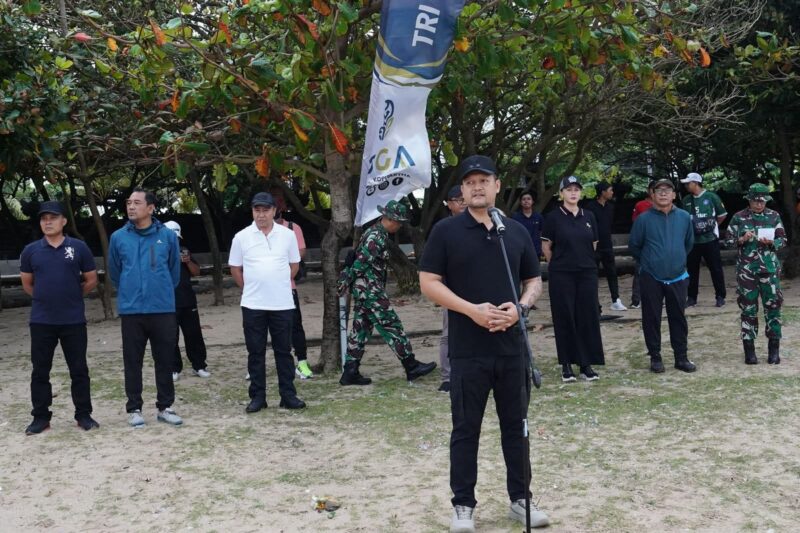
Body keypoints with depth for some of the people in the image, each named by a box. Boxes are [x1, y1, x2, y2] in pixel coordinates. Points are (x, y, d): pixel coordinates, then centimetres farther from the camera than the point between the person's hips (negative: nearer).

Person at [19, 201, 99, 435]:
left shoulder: (79, 247, -2)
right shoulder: (31, 250, 3)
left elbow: (91, 280, 6)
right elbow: (27, 284, 15)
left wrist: (71, 296, 10)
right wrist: (46, 298, 12)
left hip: (74, 320, -1)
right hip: (41, 321, 2)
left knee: (79, 370, 5)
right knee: (40, 371, 7)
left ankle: (84, 415, 15)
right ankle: (40, 417, 17)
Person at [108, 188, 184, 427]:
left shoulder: (167, 235, -2)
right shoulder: (118, 237, -1)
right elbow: (114, 272, 13)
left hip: (163, 309, 0)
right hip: (131, 310, 0)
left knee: (165, 360, 7)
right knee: (133, 362, 7)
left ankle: (165, 407, 19)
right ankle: (134, 408, 17)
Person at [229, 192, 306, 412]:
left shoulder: (287, 235, 2)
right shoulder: (242, 237, 0)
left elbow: (294, 264, 12)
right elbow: (235, 269, 8)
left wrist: (279, 284, 10)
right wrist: (252, 287, 7)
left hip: (282, 304, 0)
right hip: (252, 305, 0)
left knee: (284, 351, 6)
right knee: (256, 352, 5)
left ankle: (288, 395, 12)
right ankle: (257, 397, 12)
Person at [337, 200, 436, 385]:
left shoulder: (375, 233, 15)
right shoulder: (376, 238, -18)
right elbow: (360, 263, -20)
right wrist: (346, 281, -12)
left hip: (363, 291, 10)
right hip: (370, 291, -10)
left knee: (360, 330, 10)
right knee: (392, 327, -2)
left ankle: (350, 373, 11)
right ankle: (411, 367, 5)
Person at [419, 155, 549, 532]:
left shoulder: (517, 231, 8)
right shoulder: (446, 231, -2)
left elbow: (534, 281, 13)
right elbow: (429, 283, -5)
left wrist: (519, 308, -8)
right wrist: (471, 309, -16)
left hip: (513, 348, 3)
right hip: (468, 351, -3)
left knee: (516, 426, 11)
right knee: (466, 429, 5)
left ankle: (520, 500, 24)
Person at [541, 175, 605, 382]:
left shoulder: (588, 216, 6)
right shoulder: (553, 217, -5)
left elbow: (593, 244, 15)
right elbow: (546, 247, 0)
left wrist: (582, 261, 14)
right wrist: (559, 264, 8)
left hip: (587, 274, 3)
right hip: (561, 276, -3)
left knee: (588, 318, 4)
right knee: (565, 319, 2)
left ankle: (586, 364, 12)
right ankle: (566, 365, 10)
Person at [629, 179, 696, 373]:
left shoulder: (684, 217, 1)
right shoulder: (644, 219, -6)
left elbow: (689, 242, 16)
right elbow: (633, 246, 4)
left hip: (677, 278, 2)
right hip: (651, 279, -2)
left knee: (678, 318, 8)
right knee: (652, 319, 3)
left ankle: (681, 357, 17)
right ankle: (655, 357, 14)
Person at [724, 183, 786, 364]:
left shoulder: (774, 216, 3)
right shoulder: (739, 217, 1)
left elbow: (783, 240, 6)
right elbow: (728, 239, 4)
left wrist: (771, 242, -14)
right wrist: (742, 239, -15)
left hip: (769, 268, 1)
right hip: (746, 269, -1)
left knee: (773, 306, 0)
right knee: (748, 309, 4)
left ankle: (774, 348, 11)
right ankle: (749, 349, 12)